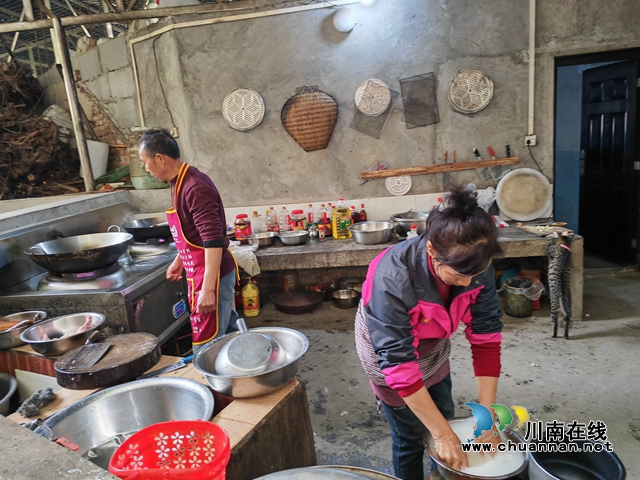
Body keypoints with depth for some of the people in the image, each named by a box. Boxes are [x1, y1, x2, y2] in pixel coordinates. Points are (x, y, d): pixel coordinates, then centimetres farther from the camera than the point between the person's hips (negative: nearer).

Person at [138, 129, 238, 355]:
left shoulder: (195, 188, -22)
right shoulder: (180, 183, 9)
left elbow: (214, 241, -27)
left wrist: (208, 289, -28)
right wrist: (179, 260, 24)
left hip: (212, 275, -10)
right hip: (200, 272, 10)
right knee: (226, 333, 20)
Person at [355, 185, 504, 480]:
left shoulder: (474, 265, -26)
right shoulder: (391, 279, -40)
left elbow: (486, 336, -18)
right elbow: (398, 363, -35)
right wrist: (444, 435, -30)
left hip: (433, 347, 5)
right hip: (389, 353, -4)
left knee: (445, 417, 19)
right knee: (411, 436, 7)